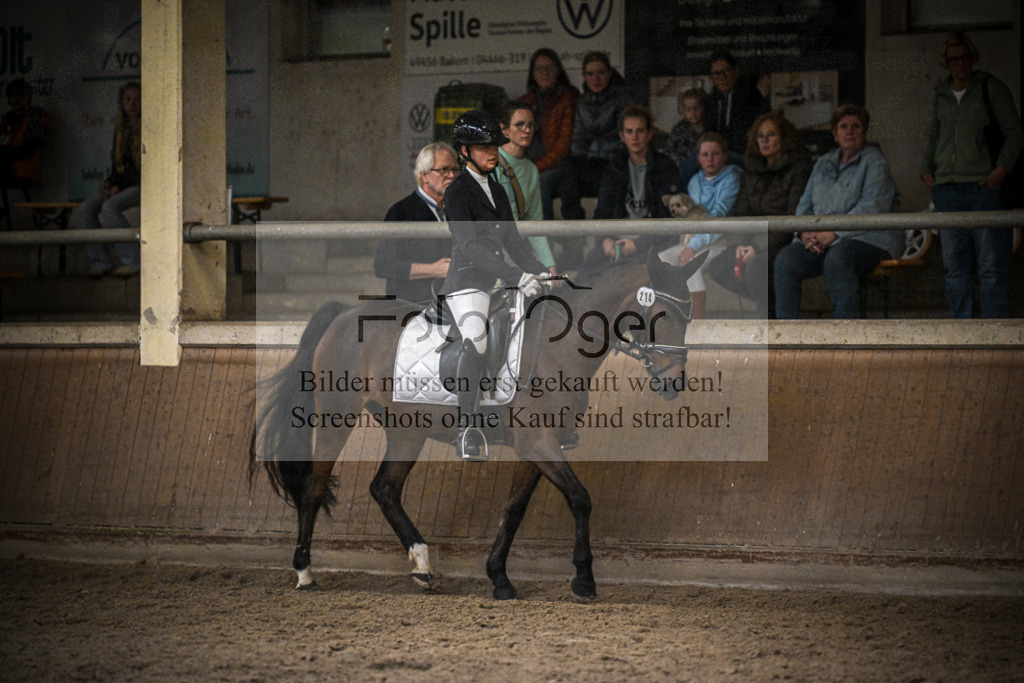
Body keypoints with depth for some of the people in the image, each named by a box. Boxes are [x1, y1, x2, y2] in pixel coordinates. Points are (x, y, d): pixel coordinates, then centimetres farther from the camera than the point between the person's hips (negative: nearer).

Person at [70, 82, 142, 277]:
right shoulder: (121, 129, 17)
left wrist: (119, 186, -15)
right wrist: (110, 183, 0)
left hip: (143, 187, -7)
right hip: (122, 187, 7)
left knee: (110, 207, -33)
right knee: (85, 209, -17)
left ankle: (132, 260, -27)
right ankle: (99, 261, -17)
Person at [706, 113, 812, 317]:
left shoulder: (798, 168, -8)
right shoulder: (753, 169, 14)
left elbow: (794, 217, -15)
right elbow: (741, 210, 13)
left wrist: (760, 248, -21)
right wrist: (742, 243, -7)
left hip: (784, 242, -8)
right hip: (755, 238, 8)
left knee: (755, 267, -35)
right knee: (718, 267, -13)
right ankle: (771, 301, -2)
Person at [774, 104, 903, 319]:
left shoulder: (874, 162, 0)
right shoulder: (824, 164, 21)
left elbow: (872, 207, -13)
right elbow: (805, 204, 20)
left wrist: (834, 232, -19)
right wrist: (806, 231, -3)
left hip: (867, 237, -6)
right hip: (821, 238, 6)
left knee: (836, 258, -39)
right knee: (785, 260, -21)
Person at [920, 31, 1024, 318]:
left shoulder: (992, 88, 2)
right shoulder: (940, 94, 16)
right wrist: (926, 170, 13)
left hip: (985, 186, -5)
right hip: (947, 186, 5)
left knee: (992, 265, -6)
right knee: (954, 266, 4)